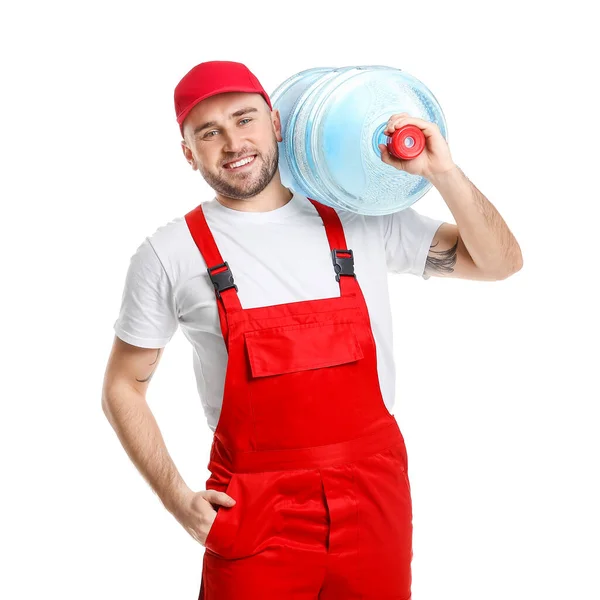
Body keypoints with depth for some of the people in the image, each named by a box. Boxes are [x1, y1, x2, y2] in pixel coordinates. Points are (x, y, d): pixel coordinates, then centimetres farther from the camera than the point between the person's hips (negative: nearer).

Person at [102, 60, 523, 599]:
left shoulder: (364, 221, 3)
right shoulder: (169, 255, -3)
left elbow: (500, 262, 7)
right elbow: (123, 387, 5)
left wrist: (443, 172, -7)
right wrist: (175, 496, -5)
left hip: (376, 501, 2)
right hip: (253, 517, -2)